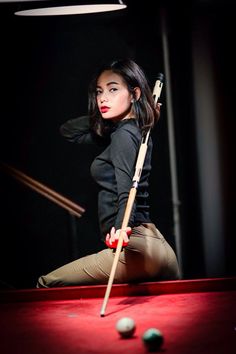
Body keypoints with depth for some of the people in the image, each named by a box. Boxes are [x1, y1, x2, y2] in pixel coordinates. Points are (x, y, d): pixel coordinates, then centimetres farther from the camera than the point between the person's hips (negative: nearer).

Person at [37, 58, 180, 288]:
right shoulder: (116, 132, 18)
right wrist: (102, 116, 15)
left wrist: (122, 228, -40)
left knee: (47, 285, -7)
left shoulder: (124, 135, -9)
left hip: (134, 247, -10)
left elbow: (126, 191, -22)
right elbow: (68, 131, 28)